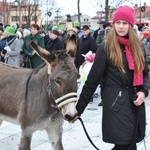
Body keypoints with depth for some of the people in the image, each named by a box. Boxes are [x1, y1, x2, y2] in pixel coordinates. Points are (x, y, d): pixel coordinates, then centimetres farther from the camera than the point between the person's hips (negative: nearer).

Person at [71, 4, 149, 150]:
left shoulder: (137, 46, 9)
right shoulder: (106, 48, -6)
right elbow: (92, 80, -6)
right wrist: (78, 109, -7)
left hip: (136, 103, 5)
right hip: (116, 104, -5)